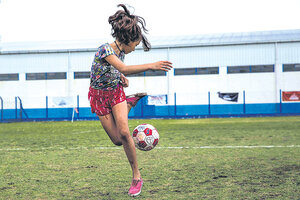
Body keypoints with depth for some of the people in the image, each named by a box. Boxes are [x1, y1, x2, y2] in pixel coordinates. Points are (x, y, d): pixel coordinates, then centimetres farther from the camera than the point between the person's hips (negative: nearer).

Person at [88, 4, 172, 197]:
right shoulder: (105, 49, -28)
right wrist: (151, 66, -50)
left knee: (124, 133, -18)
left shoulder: (120, 51, -4)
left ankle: (136, 175, -6)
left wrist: (122, 77, -4)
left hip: (116, 92, 5)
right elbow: (123, 68, -45)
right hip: (100, 95, -4)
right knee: (118, 140, -4)